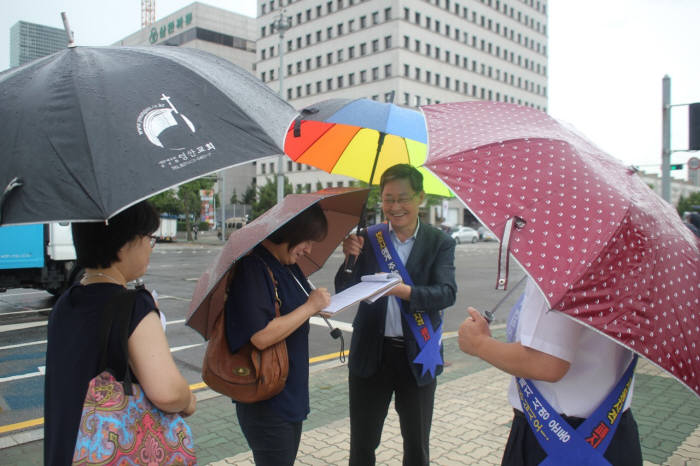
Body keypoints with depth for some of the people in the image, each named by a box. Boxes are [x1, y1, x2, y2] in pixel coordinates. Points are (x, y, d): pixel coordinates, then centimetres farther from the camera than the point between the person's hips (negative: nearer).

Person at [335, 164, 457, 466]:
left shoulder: (440, 244, -3)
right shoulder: (368, 239, -2)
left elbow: (447, 293, -17)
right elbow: (343, 292, -2)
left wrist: (404, 290, -34)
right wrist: (350, 258, -21)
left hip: (417, 355, 0)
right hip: (371, 353, 1)